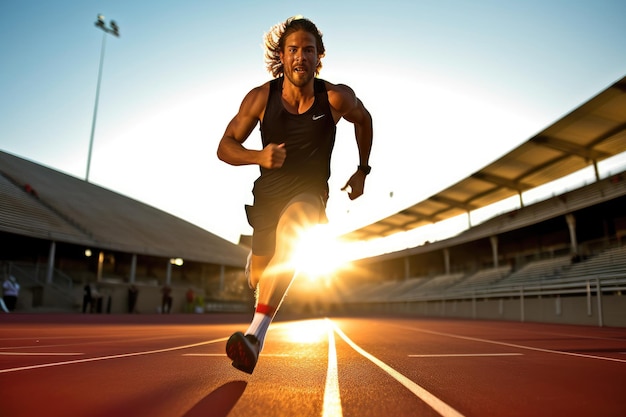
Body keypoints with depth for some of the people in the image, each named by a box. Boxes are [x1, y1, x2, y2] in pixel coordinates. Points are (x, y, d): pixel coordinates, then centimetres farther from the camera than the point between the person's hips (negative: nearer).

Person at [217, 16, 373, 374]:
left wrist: (362, 170, 11)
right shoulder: (261, 97, -12)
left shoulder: (337, 97, -13)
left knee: (290, 231, -37)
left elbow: (363, 119, 10)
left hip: (310, 192, -2)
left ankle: (255, 336, -37)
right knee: (259, 280, 11)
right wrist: (258, 157, -27)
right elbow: (225, 147, -6)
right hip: (267, 195, 2)